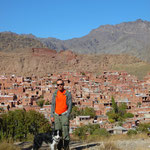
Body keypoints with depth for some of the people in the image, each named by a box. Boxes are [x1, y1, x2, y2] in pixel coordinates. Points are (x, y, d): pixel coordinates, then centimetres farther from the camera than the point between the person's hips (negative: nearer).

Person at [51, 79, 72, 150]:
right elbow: (53, 105, 12)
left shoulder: (68, 94, -2)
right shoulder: (55, 94, 9)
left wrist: (67, 116, -13)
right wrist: (52, 116, 4)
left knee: (65, 131, -8)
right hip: (56, 115, 4)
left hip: (64, 115, -4)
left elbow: (70, 106, -4)